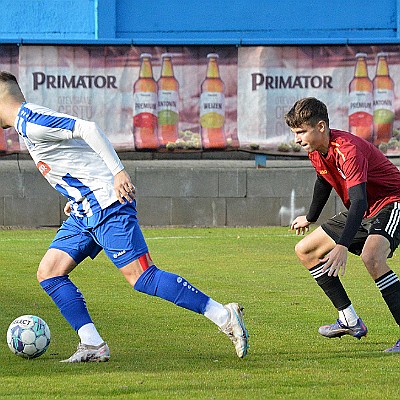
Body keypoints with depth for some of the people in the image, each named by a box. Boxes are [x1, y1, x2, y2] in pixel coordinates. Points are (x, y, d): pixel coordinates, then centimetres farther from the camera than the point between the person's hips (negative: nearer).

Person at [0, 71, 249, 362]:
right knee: (49, 273, 4)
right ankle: (92, 345, 0)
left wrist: (118, 171, -24)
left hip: (105, 203, -11)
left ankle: (224, 316, -12)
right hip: (84, 211, 11)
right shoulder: (27, 123, 19)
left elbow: (87, 129, -23)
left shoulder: (31, 122, -13)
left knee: (142, 277, -14)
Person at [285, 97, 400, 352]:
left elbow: (359, 201, -39)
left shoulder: (348, 150, -30)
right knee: (305, 250, 11)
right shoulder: (316, 150, -2)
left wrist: (342, 246, -50)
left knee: (371, 257, -37)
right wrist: (310, 218, 37)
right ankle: (350, 321, 13)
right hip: (363, 214, 10)